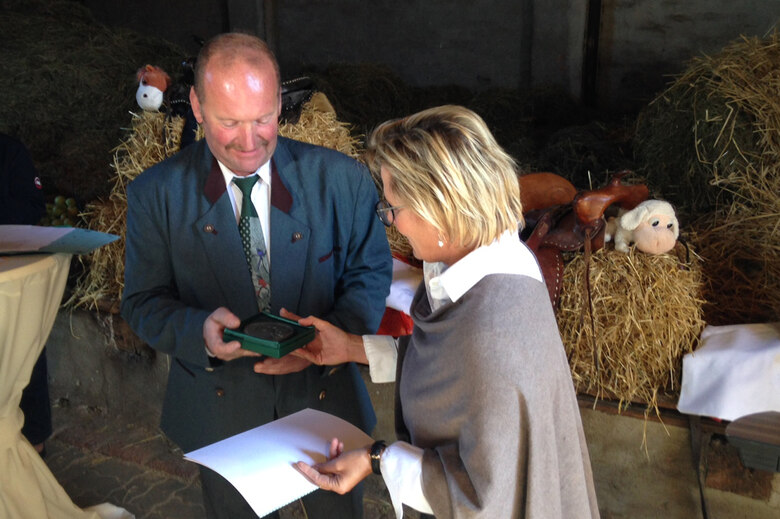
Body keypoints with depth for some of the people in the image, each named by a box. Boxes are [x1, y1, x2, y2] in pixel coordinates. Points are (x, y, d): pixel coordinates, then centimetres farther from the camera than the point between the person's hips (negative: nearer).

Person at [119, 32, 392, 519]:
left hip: (325, 398, 1)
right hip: (221, 414, 0)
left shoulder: (343, 178, -11)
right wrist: (199, 331, -27)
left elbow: (371, 271, -4)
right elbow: (143, 301, -4)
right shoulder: (156, 193, -9)